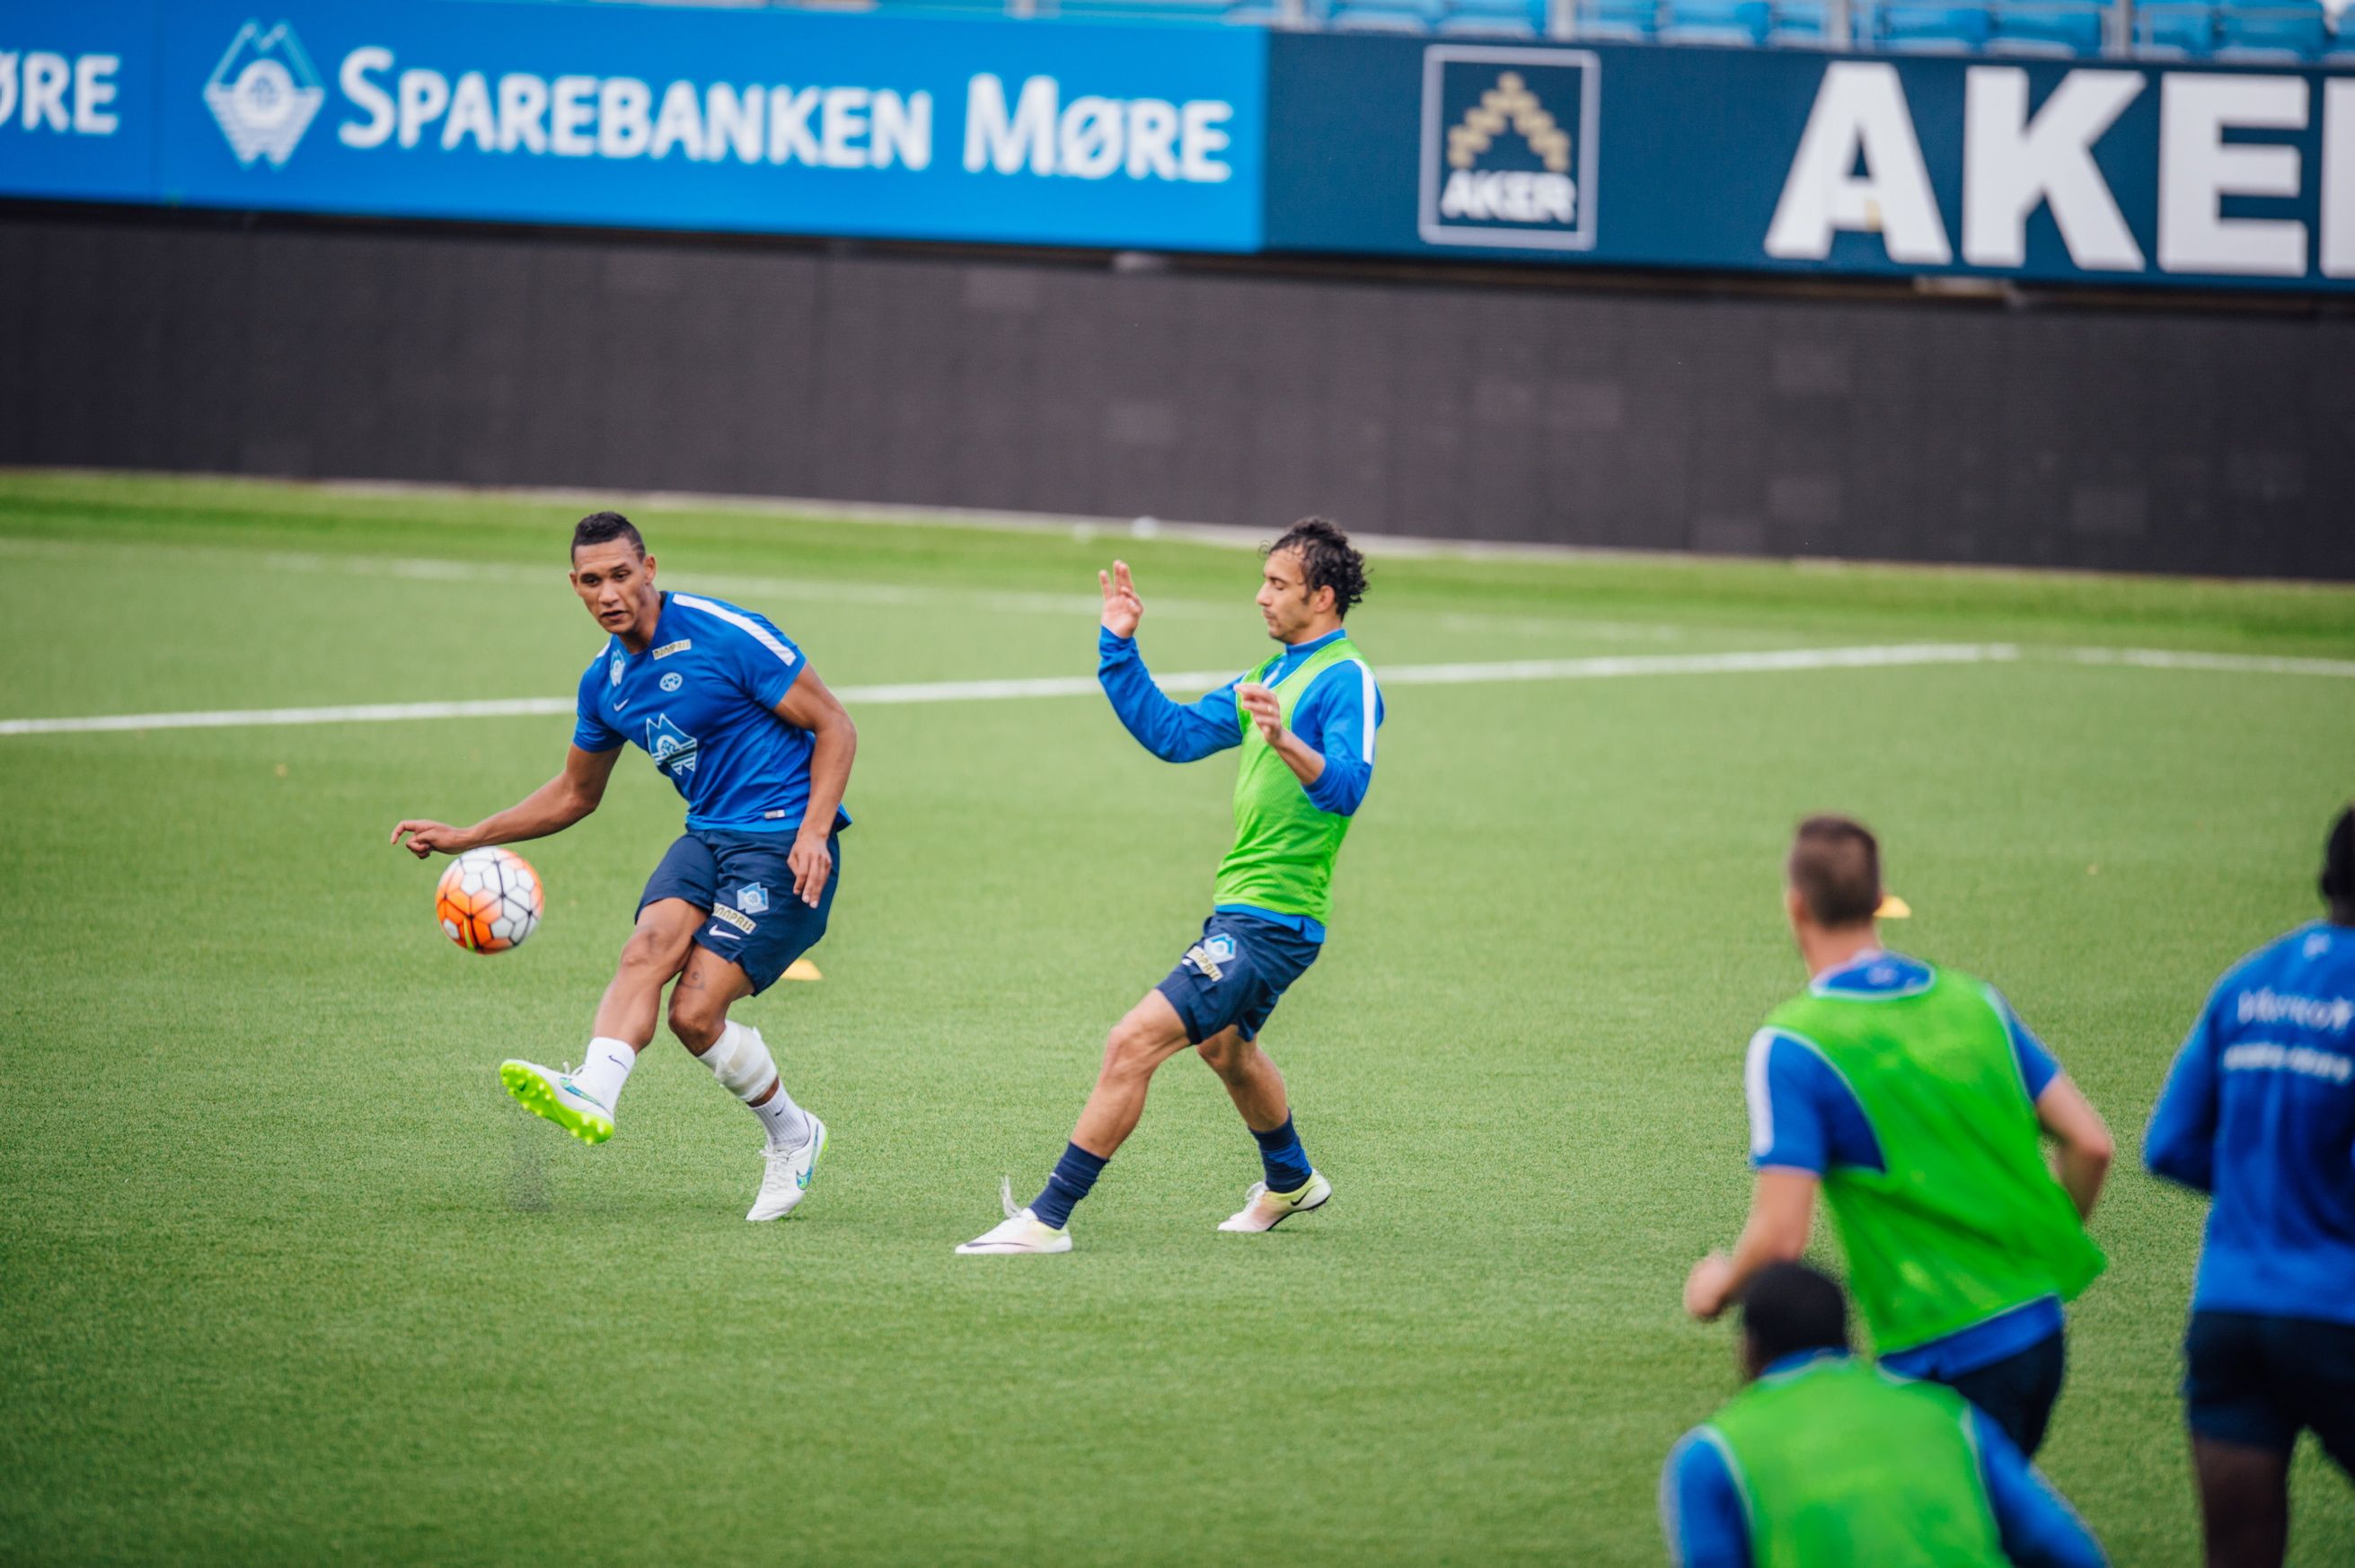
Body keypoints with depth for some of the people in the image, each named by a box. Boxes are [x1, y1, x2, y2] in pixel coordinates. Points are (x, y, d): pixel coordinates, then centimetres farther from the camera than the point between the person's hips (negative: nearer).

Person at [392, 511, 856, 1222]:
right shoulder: (605, 682, 9)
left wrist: (814, 832, -21)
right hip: (708, 836, 6)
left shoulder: (727, 636, -13)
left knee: (695, 1012, -19)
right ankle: (594, 1094, -39)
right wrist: (466, 838, 17)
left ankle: (792, 1137, -5)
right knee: (647, 949, -24)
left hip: (785, 841, -6)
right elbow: (575, 794, 25)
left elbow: (835, 726, -9)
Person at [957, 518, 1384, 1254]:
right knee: (1225, 1045, 32)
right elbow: (1173, 733, 20)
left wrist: (1284, 742, -47)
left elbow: (1346, 787, -30)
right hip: (1238, 910, 11)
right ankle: (1290, 1182, 57)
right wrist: (1118, 647, 14)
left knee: (1134, 1043, -18)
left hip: (1271, 923, -11)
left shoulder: (1346, 681, -14)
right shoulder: (1275, 675, 15)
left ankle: (1048, 1219, -16)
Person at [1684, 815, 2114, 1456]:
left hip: (1944, 1361, -6)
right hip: (2039, 1330, 6)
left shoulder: (1793, 1046, -13)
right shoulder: (1974, 1000, 5)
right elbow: (2090, 1143, 6)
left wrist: (1720, 1284, 5)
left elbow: (1781, 1236, -17)